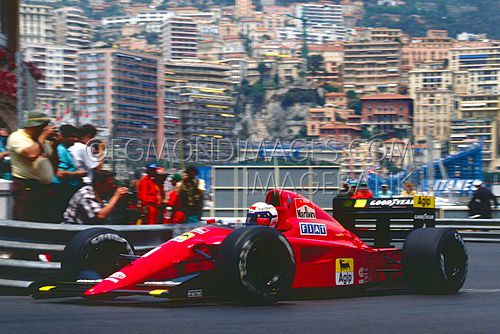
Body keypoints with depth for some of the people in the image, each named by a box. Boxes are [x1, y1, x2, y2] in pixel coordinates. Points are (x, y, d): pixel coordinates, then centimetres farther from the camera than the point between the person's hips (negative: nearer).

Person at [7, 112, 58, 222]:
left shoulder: (43, 141, 17)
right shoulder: (17, 138, -6)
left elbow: (54, 166, 19)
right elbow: (32, 154, -25)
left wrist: (54, 145, 6)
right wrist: (42, 137, -11)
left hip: (44, 188, 8)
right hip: (26, 188, -8)